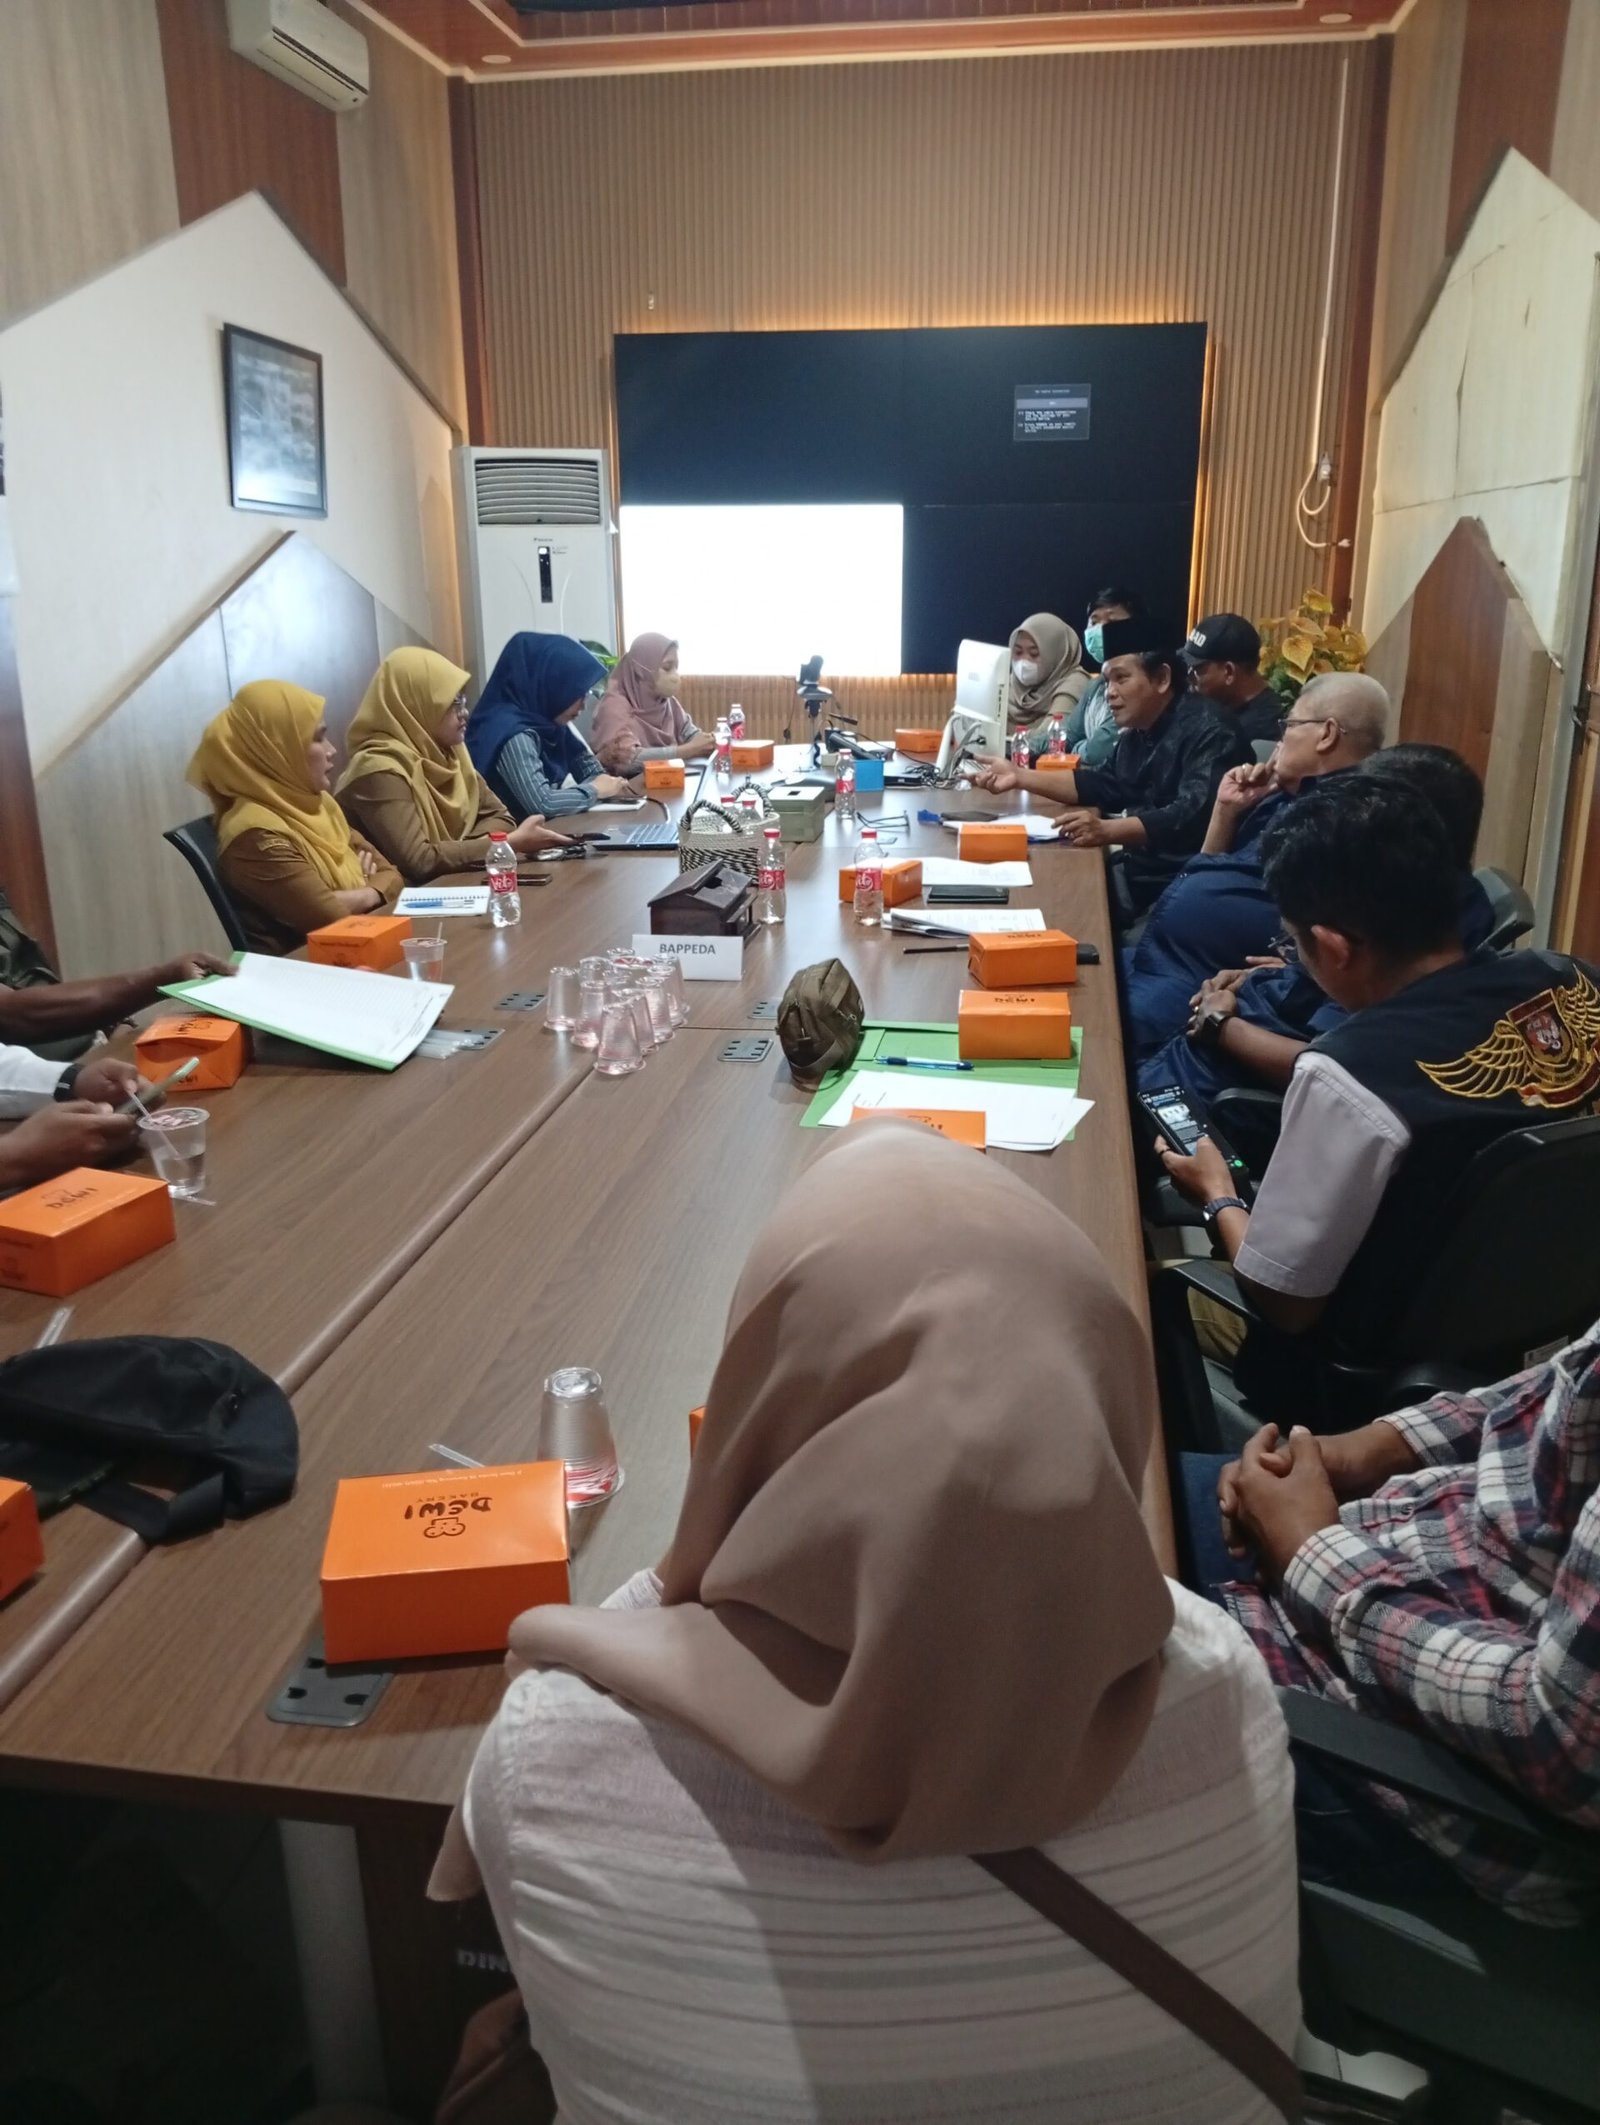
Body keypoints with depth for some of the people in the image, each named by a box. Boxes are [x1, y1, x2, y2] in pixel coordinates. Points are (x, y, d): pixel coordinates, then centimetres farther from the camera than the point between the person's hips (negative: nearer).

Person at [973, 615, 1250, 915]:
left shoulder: (1208, 732, -16)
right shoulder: (1137, 733, 13)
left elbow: (1193, 815, -28)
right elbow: (1105, 785, 20)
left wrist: (1107, 831, -38)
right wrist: (1020, 777, 10)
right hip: (1140, 875, 9)